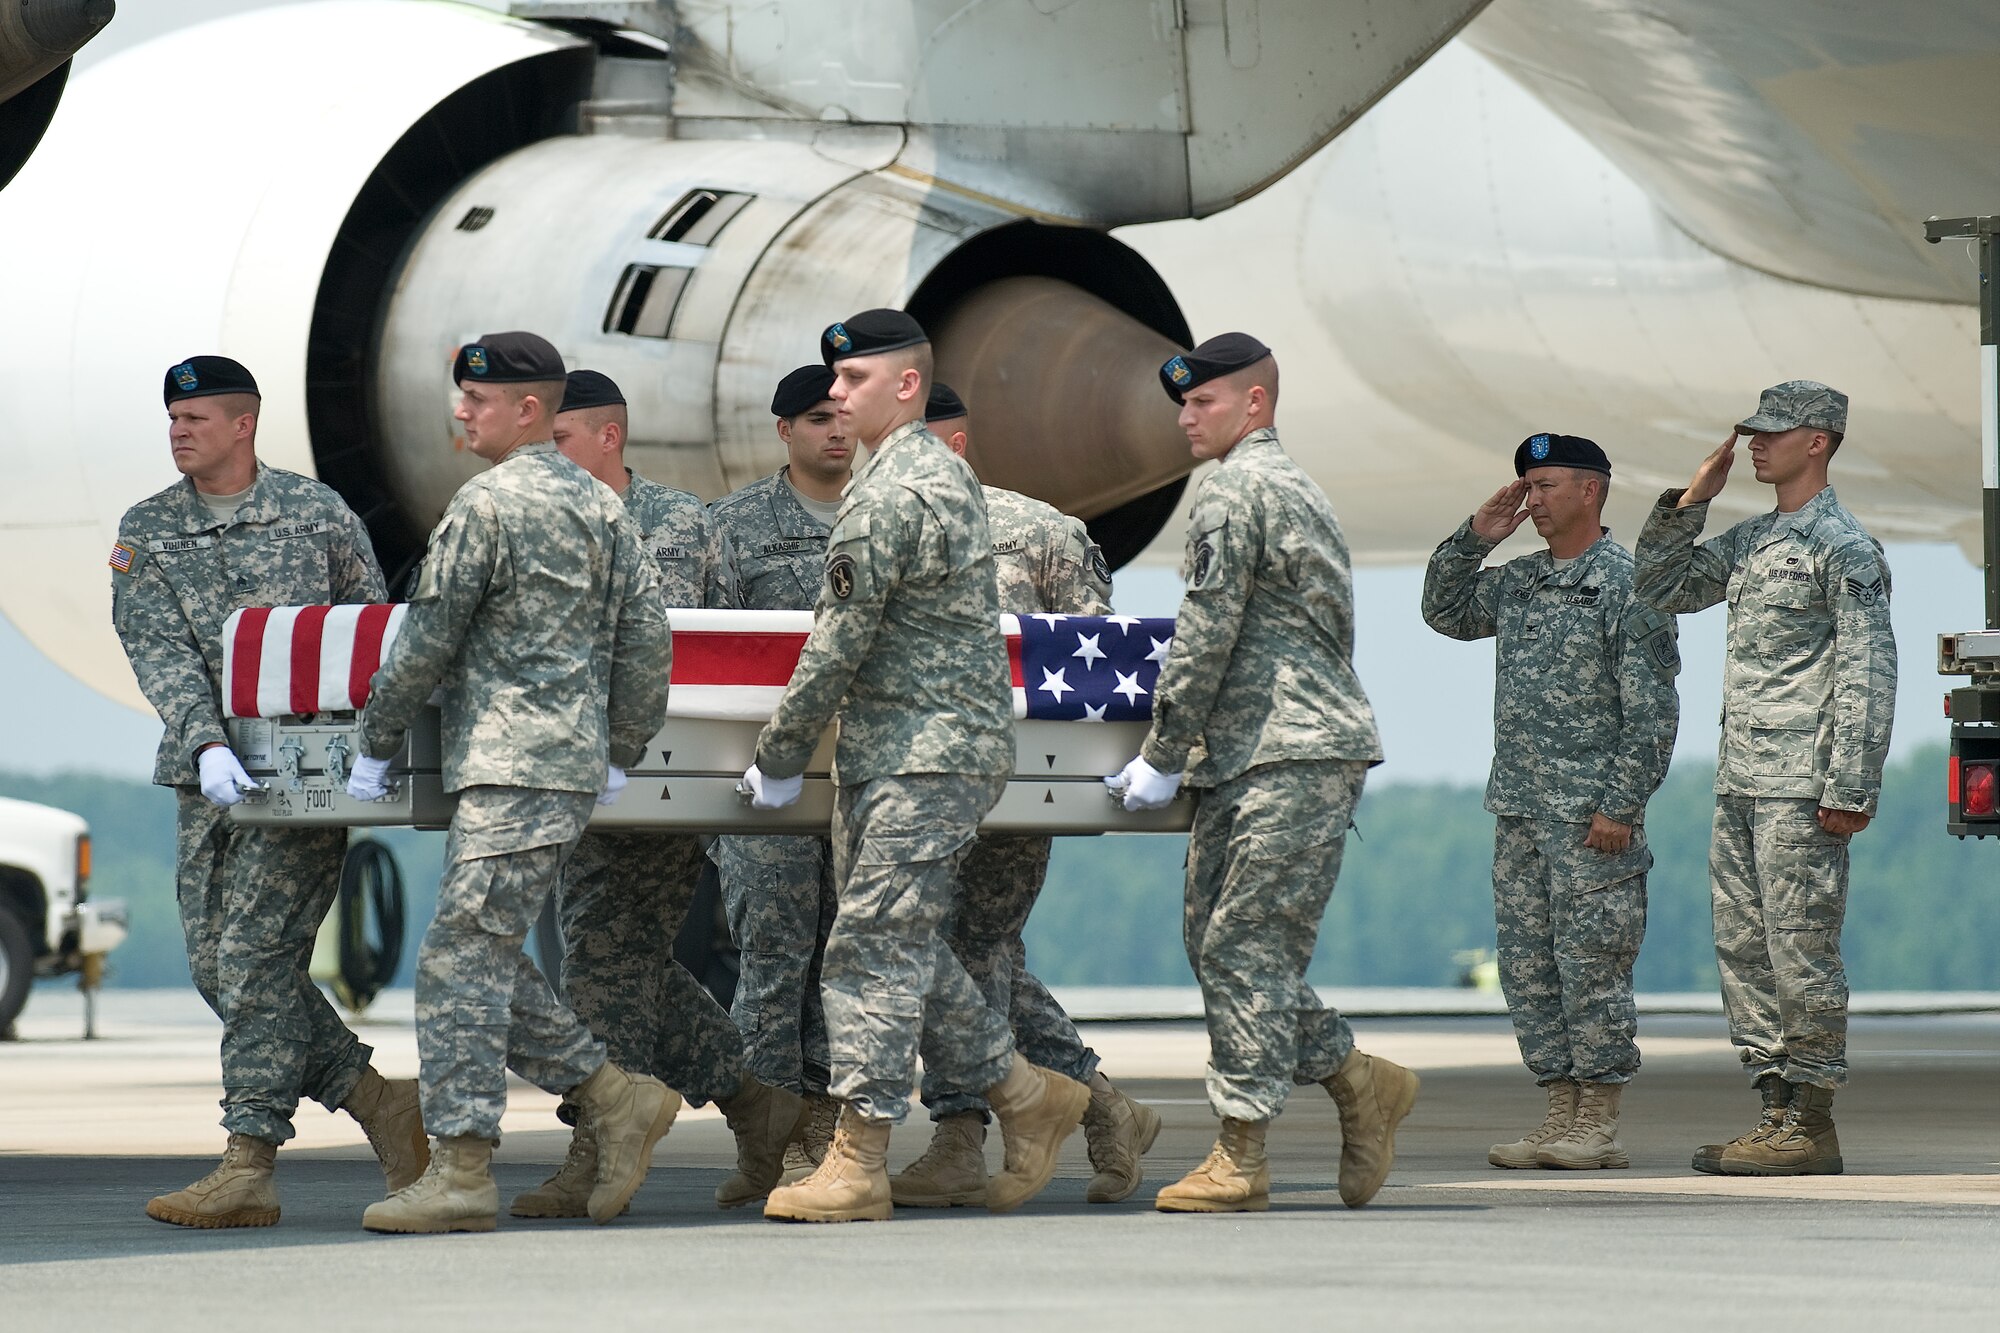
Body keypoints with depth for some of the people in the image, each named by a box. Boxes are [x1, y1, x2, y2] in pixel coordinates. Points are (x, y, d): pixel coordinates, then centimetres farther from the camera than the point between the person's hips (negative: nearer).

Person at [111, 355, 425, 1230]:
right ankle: (379, 1102, 13)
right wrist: (206, 745, -20)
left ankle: (249, 1165, -12)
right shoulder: (145, 532, 7)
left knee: (257, 955, -12)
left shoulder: (319, 514, 2)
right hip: (207, 774, 5)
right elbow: (158, 652, -5)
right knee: (215, 965, 2)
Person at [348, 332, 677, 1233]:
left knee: (461, 958, -8)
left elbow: (428, 640, -8)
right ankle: (616, 1099, 12)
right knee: (485, 957, 15)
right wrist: (621, 752, 22)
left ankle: (459, 1173, -10)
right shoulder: (600, 505, 15)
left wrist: (375, 744, 3)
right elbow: (648, 635, 15)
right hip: (573, 765, 9)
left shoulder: (488, 503, -10)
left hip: (510, 767, -9)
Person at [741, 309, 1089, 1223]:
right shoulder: (944, 472, 17)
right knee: (903, 943, 14)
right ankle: (1027, 1095, 20)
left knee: (874, 942, -9)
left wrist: (780, 758, -6)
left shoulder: (888, 494, -16)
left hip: (921, 757, -10)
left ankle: (858, 1164, -9)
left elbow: (841, 644, -16)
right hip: (948, 746, 10)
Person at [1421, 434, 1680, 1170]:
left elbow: (1651, 709, -12)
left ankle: (1599, 1123, -1)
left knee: (1591, 965, -5)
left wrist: (1621, 806, -17)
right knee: (1528, 964, 8)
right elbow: (1445, 611, 26)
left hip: (1590, 813, -8)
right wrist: (1475, 535, 11)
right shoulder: (1519, 581, 14)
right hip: (1519, 807, 8)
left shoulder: (1627, 584, -9)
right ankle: (1562, 1110, 13)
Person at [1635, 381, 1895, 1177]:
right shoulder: (1749, 542, 17)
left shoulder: (1844, 547, -8)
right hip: (1740, 783, 9)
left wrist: (1849, 790, -18)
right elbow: (1661, 587, 24)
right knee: (1744, 950, 8)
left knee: (1801, 952, -7)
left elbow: (1868, 675, -13)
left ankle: (1811, 1125, -4)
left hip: (1801, 790, -9)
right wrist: (1690, 501, 12)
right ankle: (1778, 1107, 13)